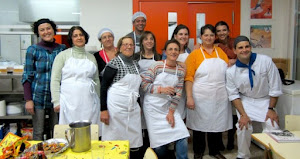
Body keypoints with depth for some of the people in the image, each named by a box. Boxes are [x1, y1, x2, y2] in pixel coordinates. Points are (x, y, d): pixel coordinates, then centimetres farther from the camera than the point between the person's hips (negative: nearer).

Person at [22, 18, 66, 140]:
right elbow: (27, 76, -2)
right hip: (38, 97, -2)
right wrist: (28, 99, -8)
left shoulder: (62, 49, 5)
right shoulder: (33, 50, -2)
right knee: (38, 132, 5)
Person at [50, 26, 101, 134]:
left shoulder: (91, 57, 13)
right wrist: (56, 102, -7)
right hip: (70, 101, -3)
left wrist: (99, 101, 15)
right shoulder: (63, 55, 4)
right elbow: (55, 80, 1)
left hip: (89, 101, 3)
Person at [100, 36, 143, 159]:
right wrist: (103, 110, -14)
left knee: (135, 143, 8)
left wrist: (139, 106, 18)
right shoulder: (114, 63, -7)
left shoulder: (136, 64, 12)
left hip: (133, 109, 6)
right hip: (116, 107, -6)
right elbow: (103, 86, -9)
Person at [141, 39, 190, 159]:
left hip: (168, 106, 3)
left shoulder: (181, 71, 4)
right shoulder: (157, 66, -7)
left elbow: (177, 94, 1)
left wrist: (171, 112, -5)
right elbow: (144, 84, -9)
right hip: (153, 106, -3)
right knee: (159, 141, 0)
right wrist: (161, 89, -19)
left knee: (182, 135, -8)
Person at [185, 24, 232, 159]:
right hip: (201, 97, -3)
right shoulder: (195, 54, -2)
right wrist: (189, 97, -14)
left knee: (217, 123, 14)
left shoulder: (221, 52, 8)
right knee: (200, 124, 7)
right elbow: (189, 77, -7)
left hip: (220, 97, 4)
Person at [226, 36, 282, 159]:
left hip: (265, 100, 0)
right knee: (243, 127, -18)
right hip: (245, 101, 0)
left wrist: (271, 109, -6)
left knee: (272, 128, -15)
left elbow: (275, 87, -8)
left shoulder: (266, 61, -15)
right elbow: (233, 95, -4)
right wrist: (242, 114, -13)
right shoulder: (231, 71, -11)